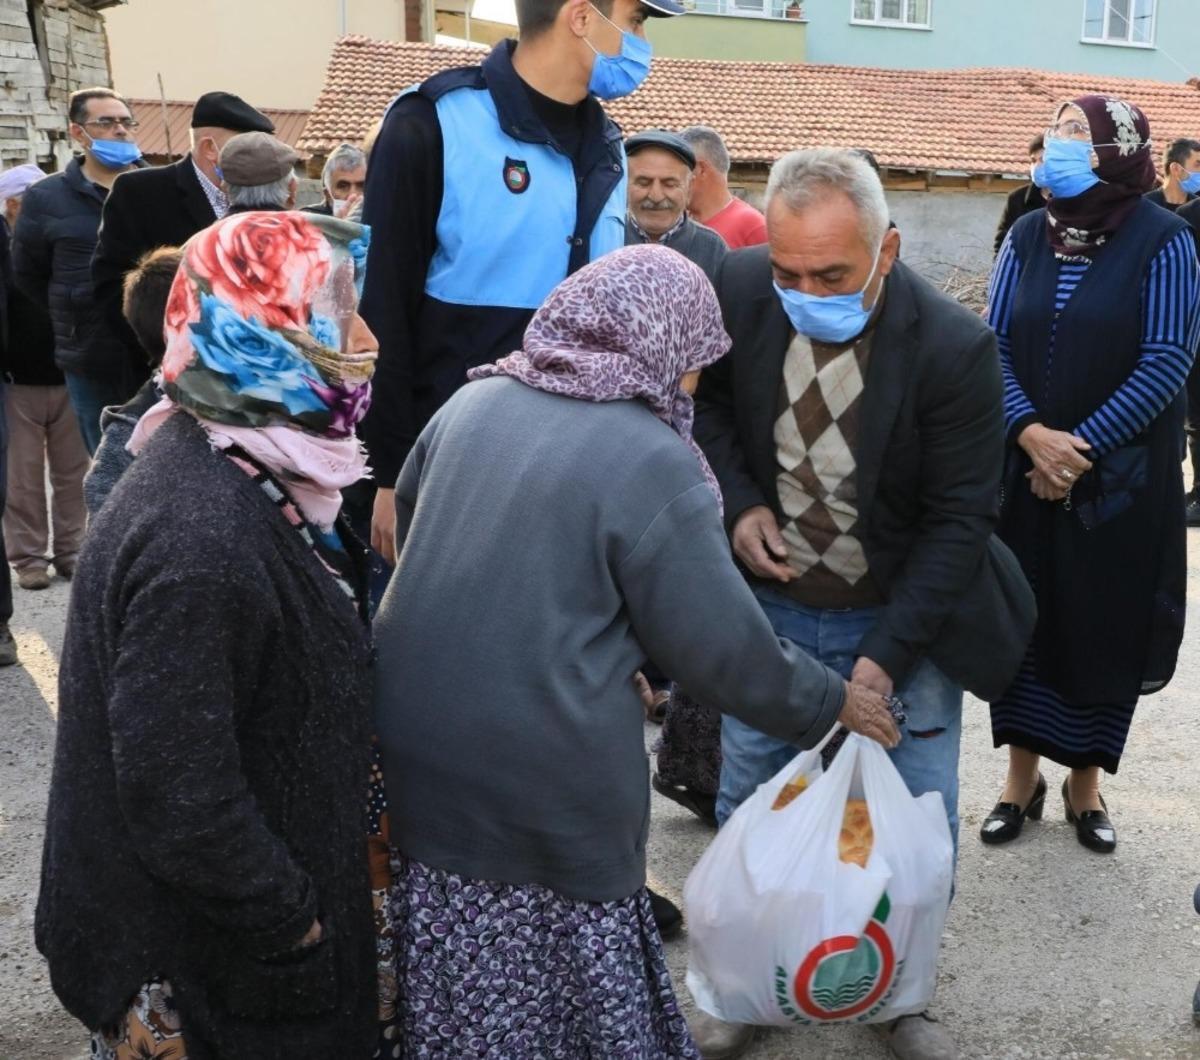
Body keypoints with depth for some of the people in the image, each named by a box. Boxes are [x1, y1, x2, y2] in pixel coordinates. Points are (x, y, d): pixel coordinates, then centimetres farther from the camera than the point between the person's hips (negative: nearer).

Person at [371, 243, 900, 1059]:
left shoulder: (473, 399, 2)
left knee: (467, 980, 23)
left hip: (416, 739, 6)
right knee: (571, 973, 17)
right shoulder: (653, 461, -15)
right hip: (542, 779, -5)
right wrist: (830, 701, 7)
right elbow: (721, 645, -10)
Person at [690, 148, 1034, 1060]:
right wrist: (737, 500, -10)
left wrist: (887, 656, -23)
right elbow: (705, 395, 6)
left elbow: (960, 519, -16)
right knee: (747, 804, 11)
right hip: (772, 606, 3)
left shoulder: (956, 349, -23)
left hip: (904, 616, -2)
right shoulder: (738, 291, -15)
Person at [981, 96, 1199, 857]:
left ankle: (1086, 780, 26)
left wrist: (1082, 447, -17)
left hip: (1121, 480, -3)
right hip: (1024, 470, 3)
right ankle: (1023, 773, 25)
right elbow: (993, 345, -1)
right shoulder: (1027, 237, 4)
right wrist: (1031, 434, -16)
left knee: (1107, 625, 7)